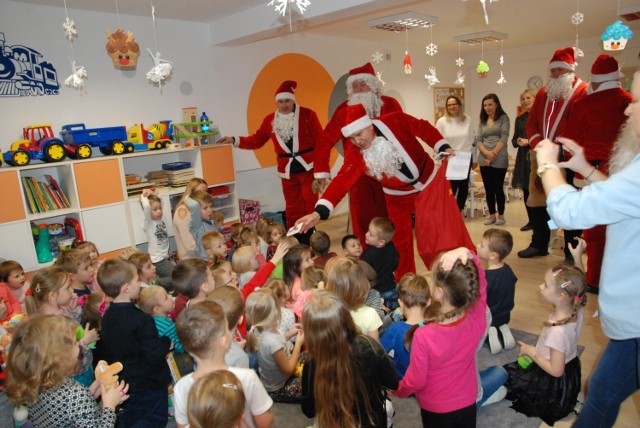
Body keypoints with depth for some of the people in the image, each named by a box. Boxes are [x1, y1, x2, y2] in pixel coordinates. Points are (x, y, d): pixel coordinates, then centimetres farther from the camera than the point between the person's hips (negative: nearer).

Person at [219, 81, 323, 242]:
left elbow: (320, 140, -7)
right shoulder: (270, 120, 6)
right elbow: (257, 140, 10)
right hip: (287, 170, 4)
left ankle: (310, 237, 12)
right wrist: (234, 140, 1)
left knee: (310, 203, 0)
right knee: (292, 206, 11)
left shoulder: (307, 114, -5)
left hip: (308, 167, -3)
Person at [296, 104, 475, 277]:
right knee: (400, 242, 9)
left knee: (445, 232, 5)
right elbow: (342, 181, -31)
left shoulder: (395, 121, -25)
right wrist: (319, 212, -41)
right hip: (399, 195, 1)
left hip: (429, 180, -1)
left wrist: (443, 148, -16)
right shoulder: (354, 152, -23)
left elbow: (424, 128, -8)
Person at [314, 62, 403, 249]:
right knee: (362, 221, -2)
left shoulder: (390, 104, -1)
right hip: (359, 175, -1)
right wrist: (322, 171, -9)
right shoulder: (344, 109, -2)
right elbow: (325, 140, -3)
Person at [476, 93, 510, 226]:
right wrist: (486, 153, -12)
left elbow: (504, 138, -8)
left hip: (499, 159, -4)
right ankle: (492, 215, 16)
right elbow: (478, 140, 5)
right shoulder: (482, 121, 13)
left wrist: (493, 154, -14)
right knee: (488, 189, 7)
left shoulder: (503, 118, 2)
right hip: (484, 159, 4)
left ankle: (501, 215, 13)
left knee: (498, 188, 0)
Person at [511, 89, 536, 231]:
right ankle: (531, 220, 18)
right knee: (526, 191, 7)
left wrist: (529, 142, -15)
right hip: (524, 158, 5)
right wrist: (518, 141, -7)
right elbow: (514, 140, 14)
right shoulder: (520, 119, 14)